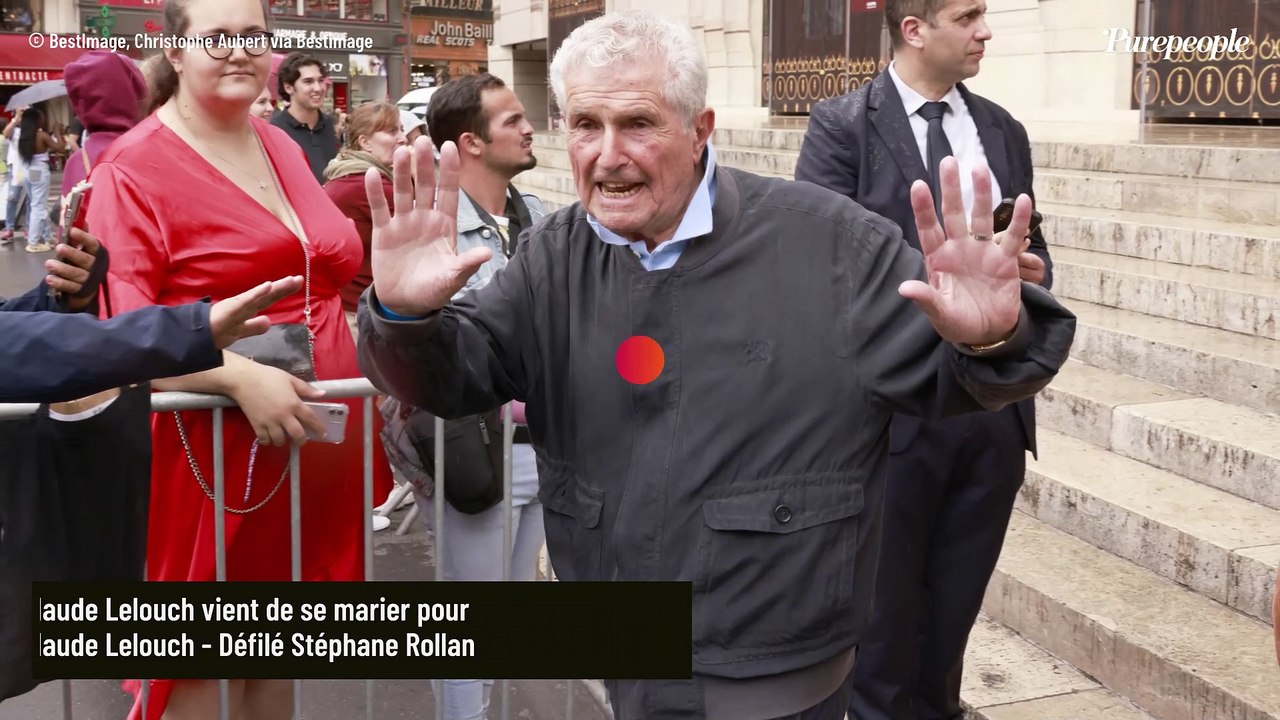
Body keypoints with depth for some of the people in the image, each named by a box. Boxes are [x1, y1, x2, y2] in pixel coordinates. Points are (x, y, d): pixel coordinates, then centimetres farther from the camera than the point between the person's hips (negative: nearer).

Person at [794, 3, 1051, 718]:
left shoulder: (1002, 128, 11)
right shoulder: (844, 124, -5)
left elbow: (1032, 248, 17)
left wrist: (1033, 276, -6)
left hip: (997, 405, 5)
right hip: (895, 406, -5)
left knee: (957, 603, 17)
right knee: (884, 601, 10)